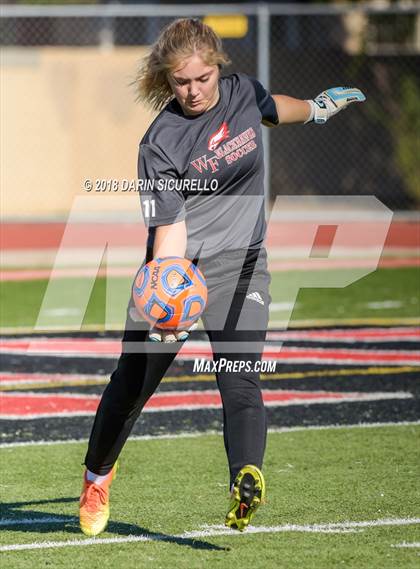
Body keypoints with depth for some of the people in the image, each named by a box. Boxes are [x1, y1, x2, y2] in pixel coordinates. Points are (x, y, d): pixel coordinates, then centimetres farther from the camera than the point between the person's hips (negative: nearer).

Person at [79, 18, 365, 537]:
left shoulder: (242, 92, -2)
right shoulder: (161, 143, -16)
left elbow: (270, 109, 25)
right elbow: (169, 227, -22)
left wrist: (317, 108, 45)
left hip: (240, 266, 2)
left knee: (240, 379, -19)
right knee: (133, 383, 8)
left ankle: (246, 480, -38)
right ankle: (97, 476, 33)